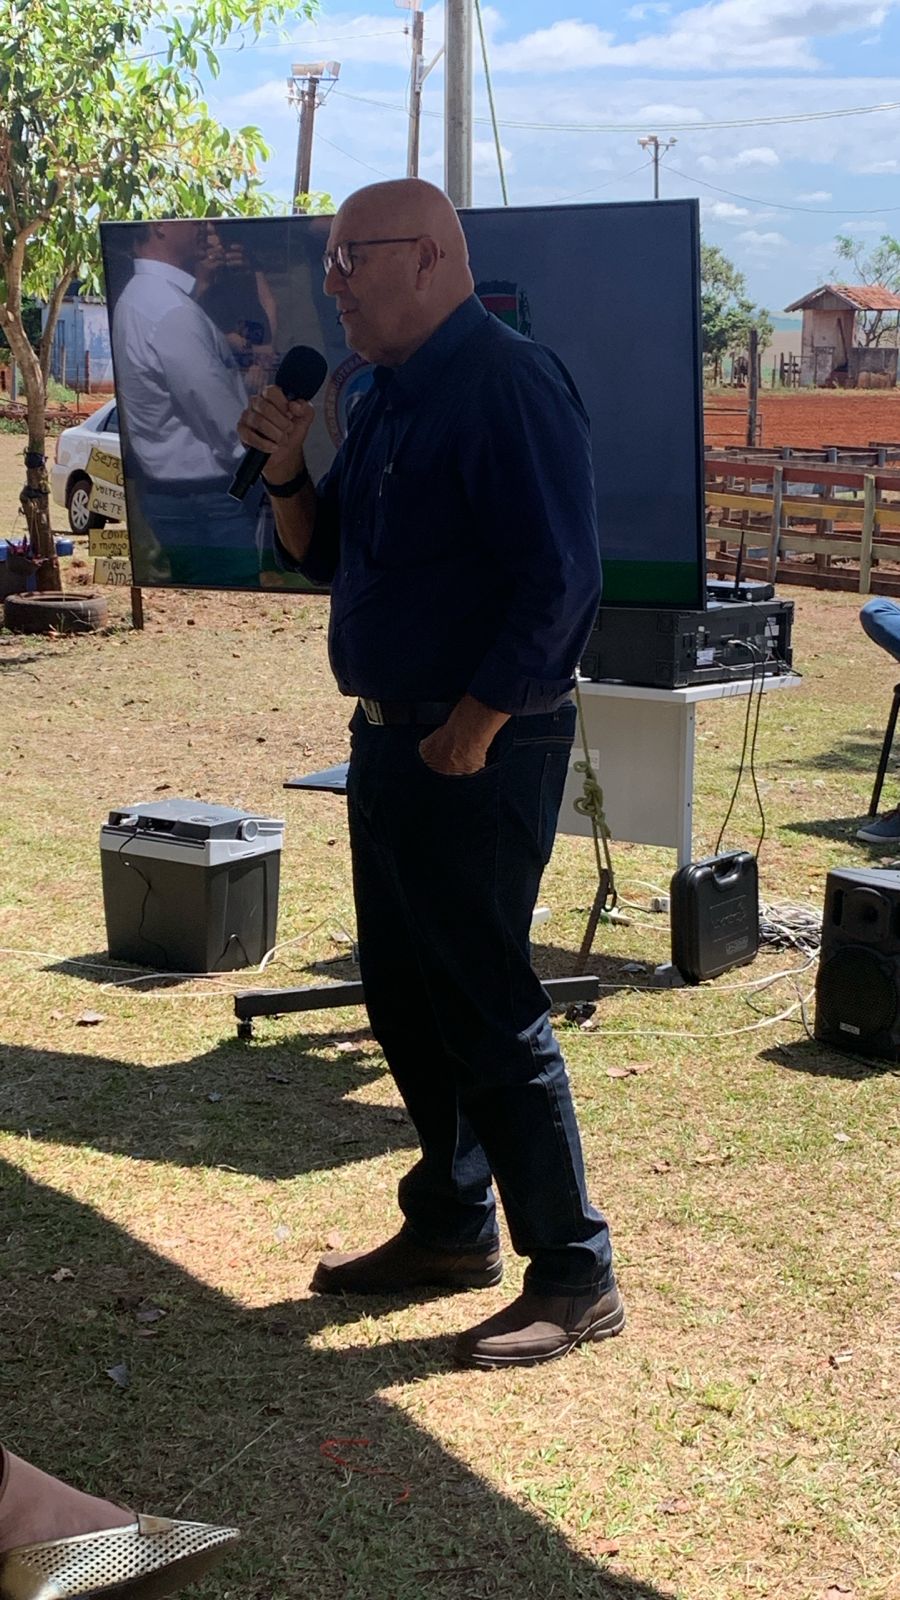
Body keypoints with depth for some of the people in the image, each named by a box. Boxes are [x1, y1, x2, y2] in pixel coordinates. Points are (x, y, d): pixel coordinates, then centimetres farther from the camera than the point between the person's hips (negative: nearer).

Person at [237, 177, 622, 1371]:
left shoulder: (506, 384, -16)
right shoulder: (391, 395, 14)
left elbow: (559, 579, -23)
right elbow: (324, 557, 19)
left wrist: (472, 729, -20)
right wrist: (288, 469, 1)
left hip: (482, 752, -10)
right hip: (392, 737, 10)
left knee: (488, 1010, -5)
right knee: (404, 998, 16)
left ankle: (575, 1277, 5)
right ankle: (452, 1227, 30)